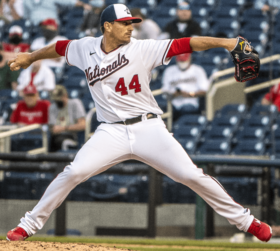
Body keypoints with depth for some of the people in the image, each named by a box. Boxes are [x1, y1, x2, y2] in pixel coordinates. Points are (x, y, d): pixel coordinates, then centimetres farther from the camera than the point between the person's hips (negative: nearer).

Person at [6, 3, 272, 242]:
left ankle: (245, 220, 5)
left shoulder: (143, 49, -7)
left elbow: (186, 44, -15)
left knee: (191, 175, -8)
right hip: (111, 132, 2)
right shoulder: (85, 49, 2)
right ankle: (29, 225, -1)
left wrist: (223, 42, -27)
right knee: (73, 173, -15)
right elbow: (59, 48, 23)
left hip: (149, 129, -1)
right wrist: (30, 58, 38)